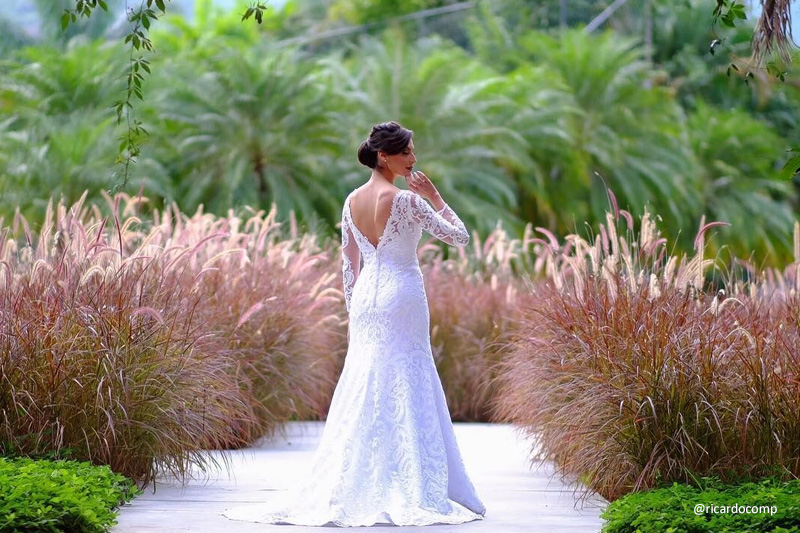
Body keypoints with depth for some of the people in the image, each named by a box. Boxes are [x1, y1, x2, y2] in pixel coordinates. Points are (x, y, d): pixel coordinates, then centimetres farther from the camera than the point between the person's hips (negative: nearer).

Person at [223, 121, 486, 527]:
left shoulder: (352, 201, 6)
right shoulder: (406, 200, -14)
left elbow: (349, 264, 12)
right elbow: (459, 237, -9)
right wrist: (435, 197, -3)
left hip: (365, 296, 6)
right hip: (402, 296, -6)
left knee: (362, 394, 9)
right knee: (405, 393, -2)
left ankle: (347, 490, 8)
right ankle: (407, 493, -2)